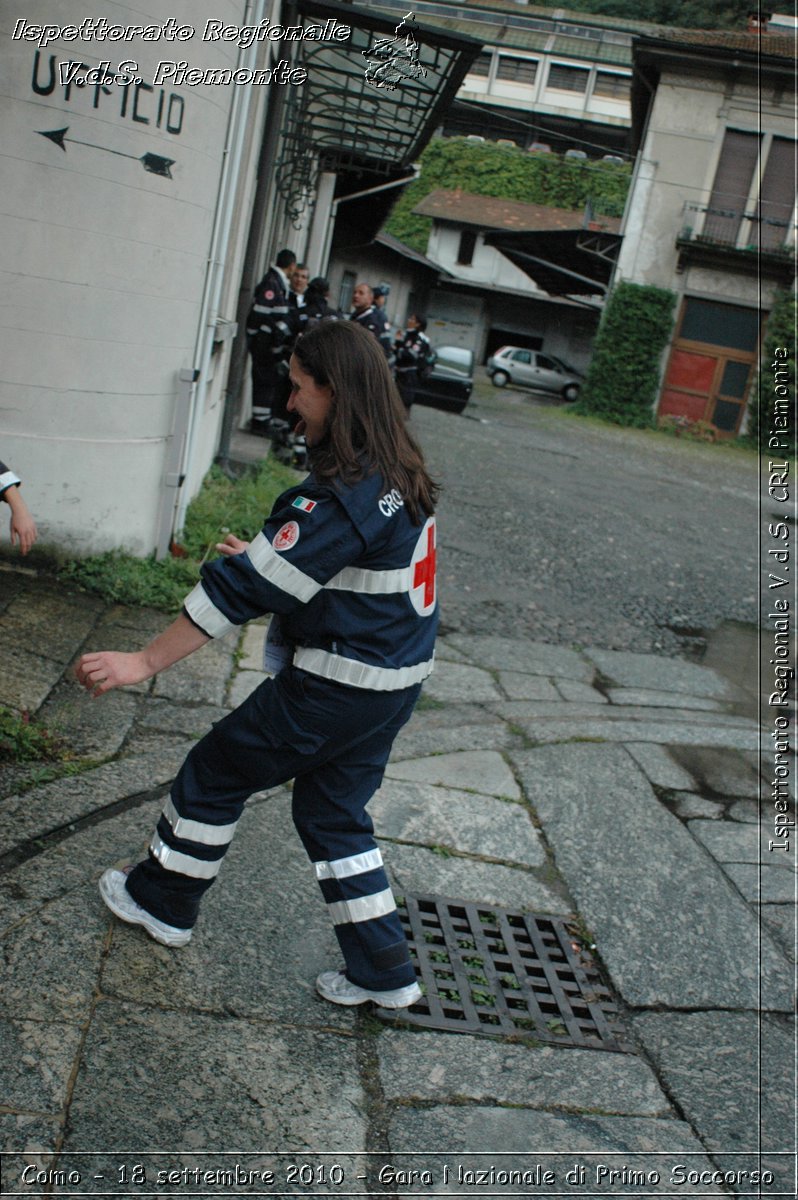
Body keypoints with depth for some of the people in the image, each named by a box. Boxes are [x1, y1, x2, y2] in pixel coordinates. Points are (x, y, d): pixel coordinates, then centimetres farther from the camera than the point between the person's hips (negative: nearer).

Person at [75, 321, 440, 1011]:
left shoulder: (342, 496, -26)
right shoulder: (400, 475, 3)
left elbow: (246, 588, -26)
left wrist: (146, 662, -22)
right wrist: (268, 555, 15)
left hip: (334, 689, -8)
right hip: (398, 682, 9)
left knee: (215, 773, 12)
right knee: (333, 812, 21)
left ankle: (164, 901, 34)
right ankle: (384, 972, 26)